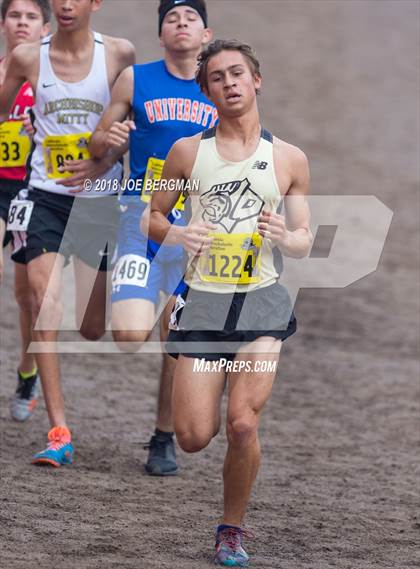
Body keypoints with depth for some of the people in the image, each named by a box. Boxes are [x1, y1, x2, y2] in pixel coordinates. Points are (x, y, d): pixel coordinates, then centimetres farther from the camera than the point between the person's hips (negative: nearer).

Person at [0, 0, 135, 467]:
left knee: (91, 328, 5)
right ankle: (58, 433, -19)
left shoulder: (119, 54, -5)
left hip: (100, 197, 0)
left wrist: (105, 163, -12)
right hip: (46, 196, 0)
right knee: (45, 300, -19)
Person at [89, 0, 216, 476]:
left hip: (197, 223, 2)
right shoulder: (136, 80, 2)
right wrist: (108, 138, -13)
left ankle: (164, 439, 20)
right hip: (143, 216, -1)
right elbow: (97, 144, 8)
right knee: (130, 338, -17)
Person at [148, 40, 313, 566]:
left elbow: (304, 242, 11)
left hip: (261, 300, 0)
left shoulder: (289, 159, 5)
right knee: (194, 437, -4)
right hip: (202, 300, 0)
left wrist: (285, 237, -13)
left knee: (243, 427, -12)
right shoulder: (187, 152, 4)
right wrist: (176, 235, -12)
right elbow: (152, 217, 11)